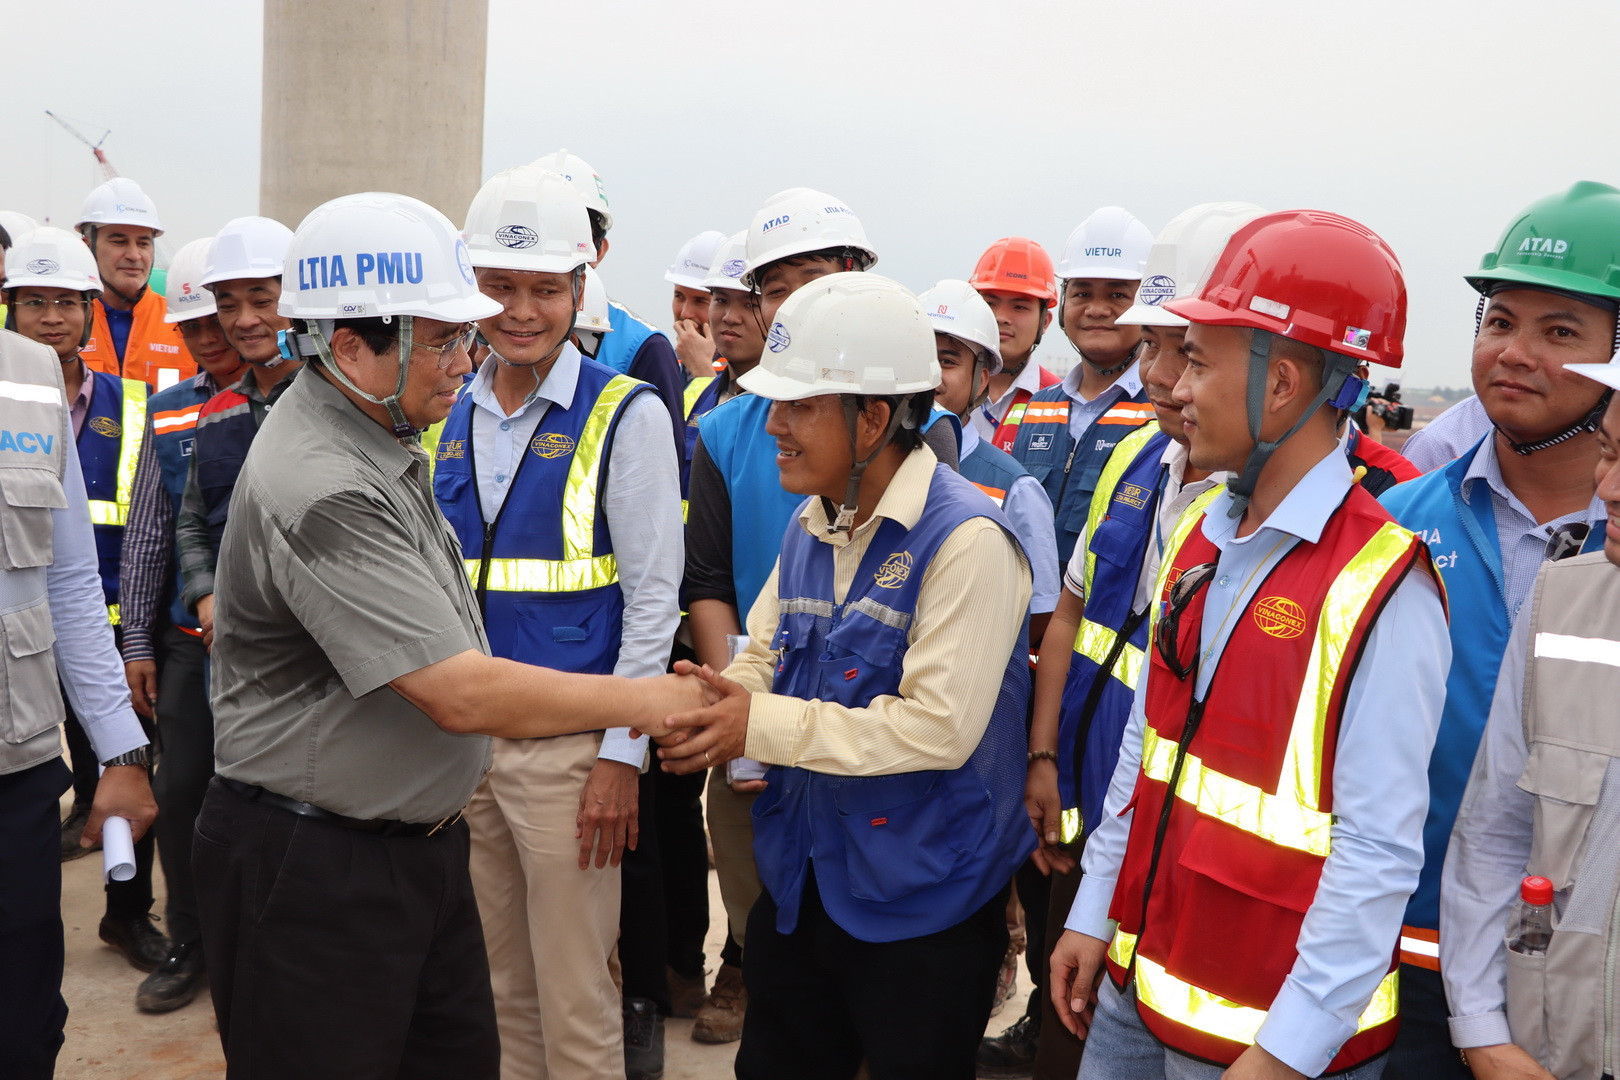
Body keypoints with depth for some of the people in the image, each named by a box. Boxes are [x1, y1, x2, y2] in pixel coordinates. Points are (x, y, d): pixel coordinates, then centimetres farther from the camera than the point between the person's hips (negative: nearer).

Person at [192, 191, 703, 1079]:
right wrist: (646, 700, -16)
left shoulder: (378, 444, 7)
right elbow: (463, 694, -26)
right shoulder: (320, 491, -26)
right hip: (312, 871, -9)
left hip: (417, 842, 9)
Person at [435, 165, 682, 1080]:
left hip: (569, 749, -5)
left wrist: (622, 754, -12)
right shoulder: (451, 414, 9)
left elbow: (654, 597, -9)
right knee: (495, 988, 16)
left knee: (576, 1002, 4)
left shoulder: (626, 415, -7)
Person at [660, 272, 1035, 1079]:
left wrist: (763, 726, -23)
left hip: (920, 908, -7)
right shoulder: (810, 527, 7)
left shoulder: (966, 540, -20)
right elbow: (765, 656, 14)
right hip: (800, 886, 8)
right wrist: (710, 702, -10)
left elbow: (938, 727, -26)